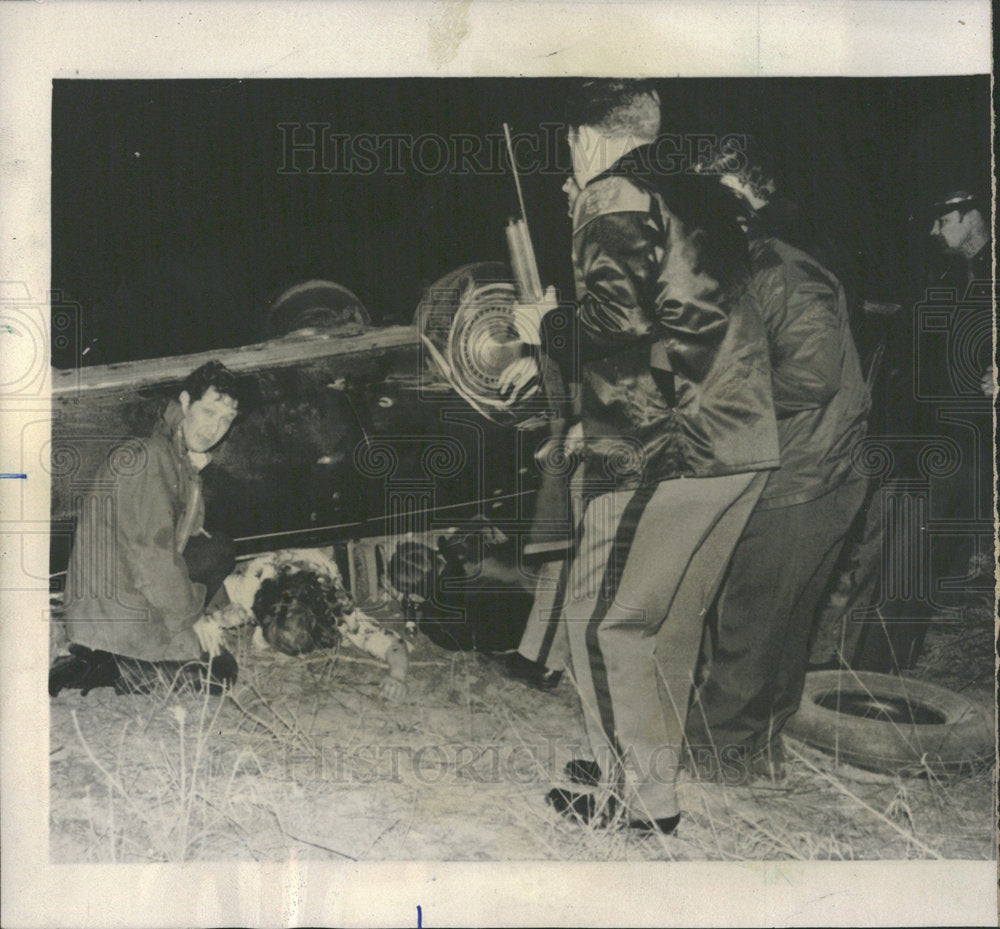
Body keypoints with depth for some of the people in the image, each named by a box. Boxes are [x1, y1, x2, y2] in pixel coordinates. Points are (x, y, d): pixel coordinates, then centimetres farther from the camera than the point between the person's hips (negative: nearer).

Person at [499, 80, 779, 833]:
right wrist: (547, 357, 34)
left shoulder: (614, 200, -8)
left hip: (666, 450, -9)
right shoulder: (694, 199, 20)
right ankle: (650, 759, 32)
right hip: (742, 442, 9)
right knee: (670, 617, 19)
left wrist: (548, 329, 1)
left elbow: (617, 338, -19)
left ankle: (643, 799, 9)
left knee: (602, 619, 2)